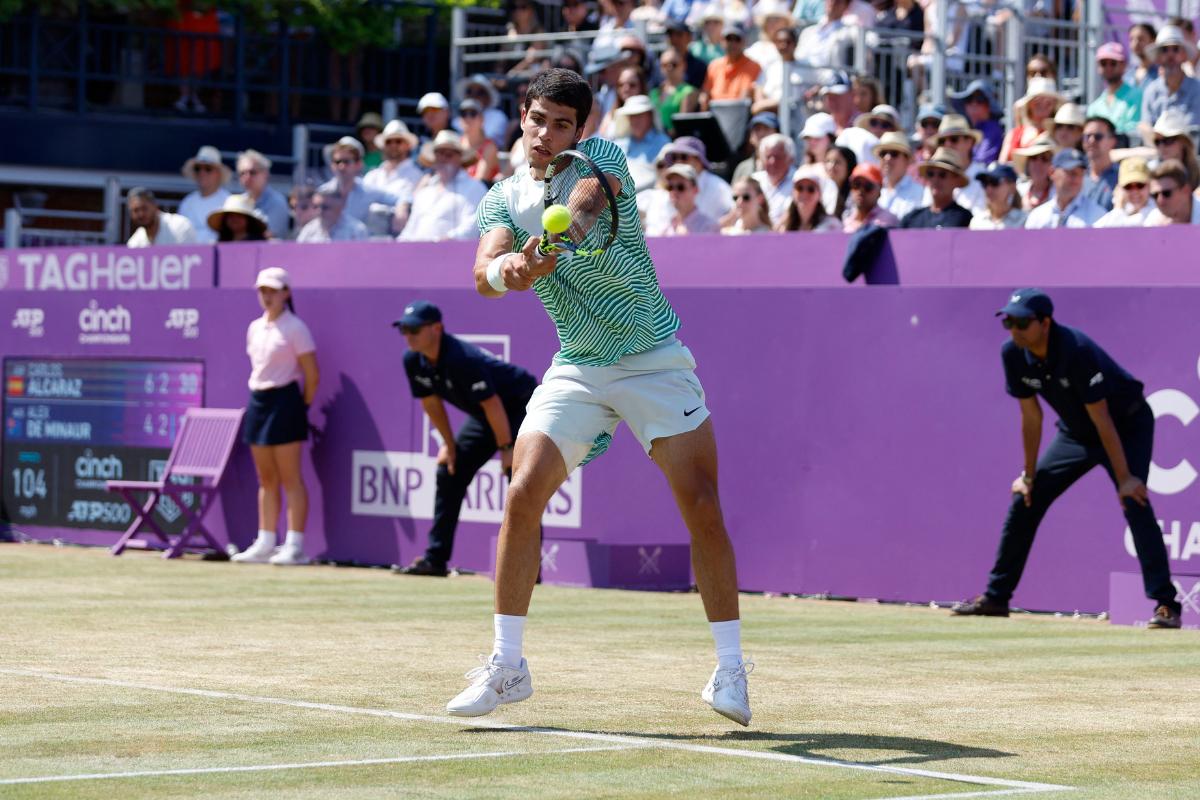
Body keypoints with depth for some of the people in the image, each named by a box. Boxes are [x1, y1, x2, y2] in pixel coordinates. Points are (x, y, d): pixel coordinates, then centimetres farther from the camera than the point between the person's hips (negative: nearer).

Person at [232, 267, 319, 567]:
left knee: (290, 479, -6)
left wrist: (302, 407, -6)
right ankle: (265, 543, 14)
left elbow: (312, 375, -8)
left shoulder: (295, 328, -7)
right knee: (266, 480, 10)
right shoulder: (255, 328, 13)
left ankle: (295, 546, -6)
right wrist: (258, 399, 12)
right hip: (257, 401, 7)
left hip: (284, 401, -7)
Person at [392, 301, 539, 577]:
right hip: (483, 416, 9)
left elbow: (492, 404, -30)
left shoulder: (462, 359, -35)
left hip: (523, 407, -9)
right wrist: (449, 444, 5)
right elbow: (431, 402, 4)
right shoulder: (413, 361, -11)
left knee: (519, 479, -21)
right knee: (448, 473, 6)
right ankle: (435, 559, 12)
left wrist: (506, 448, -24)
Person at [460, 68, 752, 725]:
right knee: (523, 497, -11)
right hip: (576, 369, 3)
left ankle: (730, 669, 0)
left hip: (654, 360, -3)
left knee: (701, 506, -11)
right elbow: (484, 274, -14)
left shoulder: (601, 157, -4)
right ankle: (506, 665, 1)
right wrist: (507, 268, -38)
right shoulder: (505, 198, 3)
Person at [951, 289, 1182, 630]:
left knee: (1134, 501, -24)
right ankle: (995, 597, 14)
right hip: (1076, 432, 7)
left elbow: (1102, 420, -32)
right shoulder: (1014, 354, -16)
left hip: (1127, 425, -7)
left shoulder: (1077, 351, -34)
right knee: (1025, 499, 3)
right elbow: (1031, 416, -5)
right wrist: (1029, 475, -2)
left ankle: (1165, 604, -23)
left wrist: (1124, 478, -29)